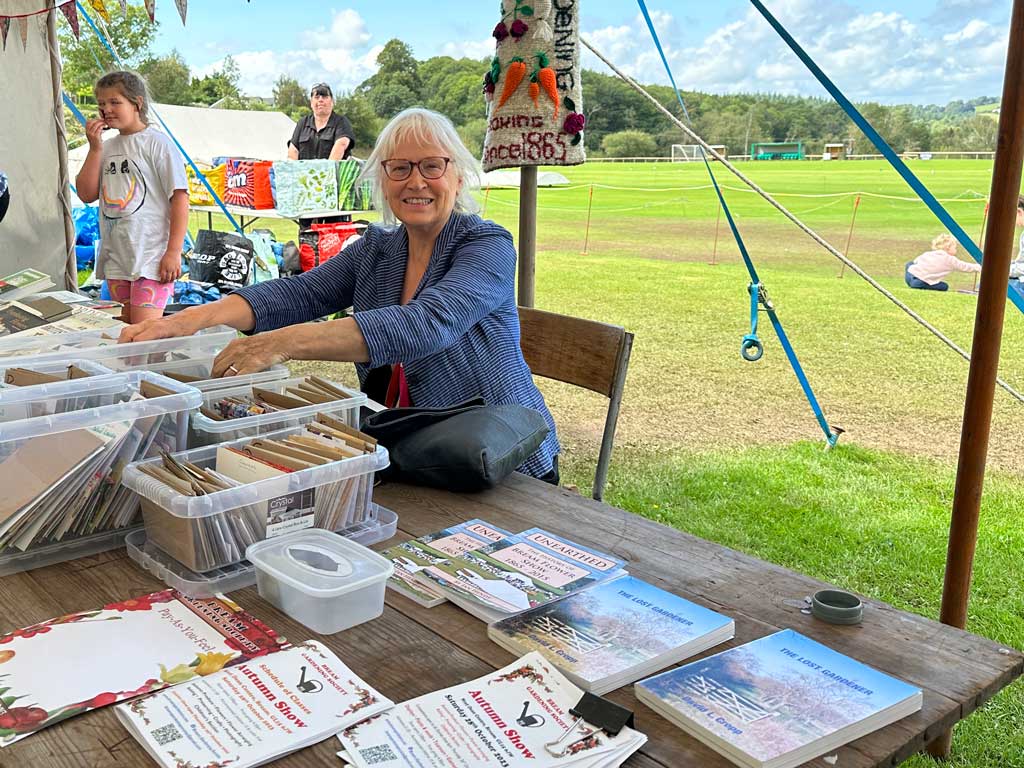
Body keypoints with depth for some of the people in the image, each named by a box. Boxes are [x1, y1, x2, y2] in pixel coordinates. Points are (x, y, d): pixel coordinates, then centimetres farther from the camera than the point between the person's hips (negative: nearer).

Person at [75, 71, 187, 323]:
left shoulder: (156, 142, -6)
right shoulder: (107, 147, 14)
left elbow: (180, 198, -11)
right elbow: (87, 194, 8)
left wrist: (174, 252, -16)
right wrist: (95, 148, 0)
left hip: (151, 257, -7)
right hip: (115, 259, 7)